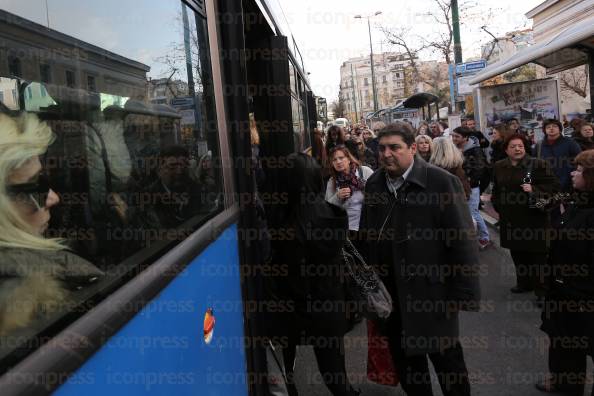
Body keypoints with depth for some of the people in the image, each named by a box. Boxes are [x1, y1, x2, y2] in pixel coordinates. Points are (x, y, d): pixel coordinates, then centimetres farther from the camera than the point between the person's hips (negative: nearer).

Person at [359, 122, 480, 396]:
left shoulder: (441, 182, -14)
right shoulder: (374, 183, 2)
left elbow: (462, 240, -14)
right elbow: (365, 236, 8)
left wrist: (463, 293, -14)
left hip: (430, 291, -4)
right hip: (389, 292, 5)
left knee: (446, 360, 13)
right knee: (405, 361, 20)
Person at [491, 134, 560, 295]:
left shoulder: (538, 164, -7)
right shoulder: (499, 167, 9)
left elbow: (554, 185, -9)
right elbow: (496, 190, 22)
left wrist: (534, 190, -22)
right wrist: (498, 206, 14)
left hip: (533, 218, -5)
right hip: (510, 220, 5)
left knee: (536, 254, 0)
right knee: (517, 253, 13)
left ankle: (541, 288, 11)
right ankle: (524, 282, 29)